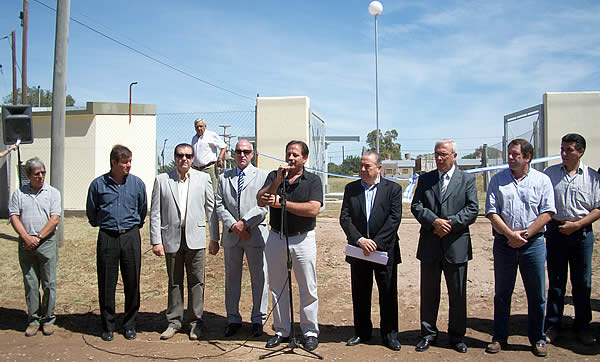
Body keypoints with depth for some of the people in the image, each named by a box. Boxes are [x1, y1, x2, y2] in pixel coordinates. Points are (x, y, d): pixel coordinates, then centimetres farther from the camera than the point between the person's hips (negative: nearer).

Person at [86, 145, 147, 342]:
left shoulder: (137, 183, 4)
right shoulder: (98, 184, 1)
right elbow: (91, 214, 14)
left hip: (131, 237, 1)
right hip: (107, 238, 0)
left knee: (132, 283, 4)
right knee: (106, 283, 4)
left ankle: (129, 325, 18)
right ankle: (107, 326, 19)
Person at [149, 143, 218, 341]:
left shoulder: (203, 178, 3)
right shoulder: (162, 180, 3)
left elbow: (211, 208, 5)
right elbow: (155, 213, 2)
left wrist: (215, 237, 3)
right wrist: (156, 241, -4)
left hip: (195, 239, 0)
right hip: (172, 239, 0)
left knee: (196, 281, 5)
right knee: (174, 282, 11)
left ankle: (195, 321, 19)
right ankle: (174, 321, 25)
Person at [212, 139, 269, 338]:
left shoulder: (262, 176, 4)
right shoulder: (224, 177, 12)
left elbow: (264, 205, -5)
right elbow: (219, 205, 5)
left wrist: (245, 223, -14)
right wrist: (233, 225, -9)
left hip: (255, 234, -2)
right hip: (231, 235, 3)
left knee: (259, 279, 4)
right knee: (232, 278, 10)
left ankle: (258, 319, 18)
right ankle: (233, 319, 23)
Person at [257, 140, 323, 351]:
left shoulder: (313, 180, -3)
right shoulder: (274, 176, 5)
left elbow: (313, 209, -17)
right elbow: (261, 201, -7)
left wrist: (282, 203, -17)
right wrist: (277, 181, -19)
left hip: (303, 239, -3)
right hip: (276, 237, 3)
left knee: (308, 288, 4)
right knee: (277, 287, 12)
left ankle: (310, 332, 19)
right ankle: (281, 331, 26)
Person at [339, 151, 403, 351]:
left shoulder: (393, 188, -1)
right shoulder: (351, 188, 5)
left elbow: (395, 218, -9)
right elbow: (345, 218, -2)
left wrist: (377, 242, -16)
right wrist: (360, 239, -15)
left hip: (385, 250, -2)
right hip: (358, 251, 2)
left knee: (388, 294, 6)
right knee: (360, 294, 12)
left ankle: (389, 334, 21)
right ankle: (362, 332, 27)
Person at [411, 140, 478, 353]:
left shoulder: (467, 180, 4)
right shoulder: (425, 180, 9)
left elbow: (472, 209, -4)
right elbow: (416, 206, 0)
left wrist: (451, 224, -15)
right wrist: (435, 221, -15)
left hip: (456, 244, -1)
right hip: (430, 245, 1)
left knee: (458, 294, 8)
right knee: (428, 292, 9)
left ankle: (457, 336, 24)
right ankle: (428, 334, 23)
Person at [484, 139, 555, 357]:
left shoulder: (542, 180, 2)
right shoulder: (498, 180, 4)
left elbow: (547, 212, -3)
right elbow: (491, 212, -1)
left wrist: (525, 234, -12)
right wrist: (511, 235, -12)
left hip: (533, 243, 0)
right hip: (504, 243, 1)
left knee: (537, 295, 7)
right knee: (502, 293, 8)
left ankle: (538, 339, 23)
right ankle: (499, 337, 20)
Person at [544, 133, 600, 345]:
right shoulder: (550, 173, 4)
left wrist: (576, 225, -11)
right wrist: (550, 224, -6)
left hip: (582, 232, 0)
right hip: (556, 231, 0)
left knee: (582, 282, 8)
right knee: (556, 281, 6)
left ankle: (582, 326, 23)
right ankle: (553, 326, 16)